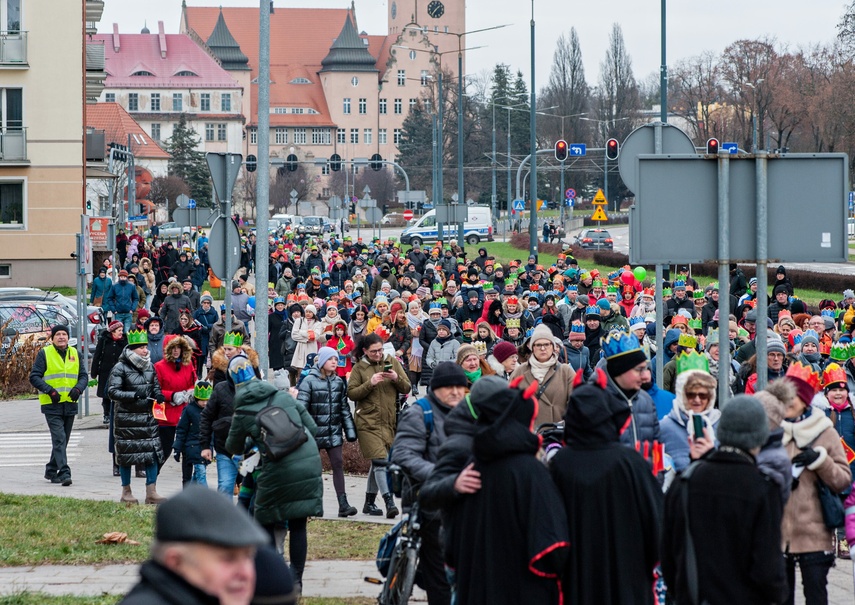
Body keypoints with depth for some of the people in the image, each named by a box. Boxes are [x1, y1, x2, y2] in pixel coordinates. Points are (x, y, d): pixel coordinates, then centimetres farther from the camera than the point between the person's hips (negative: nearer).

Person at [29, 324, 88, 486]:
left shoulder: (74, 353, 10)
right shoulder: (44, 354, -3)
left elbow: (84, 375, 12)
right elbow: (34, 376, -5)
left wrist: (78, 388, -9)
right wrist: (50, 390, -18)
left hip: (70, 404, 5)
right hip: (52, 406, -5)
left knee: (63, 440, 13)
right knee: (59, 439, -14)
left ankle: (51, 471, 27)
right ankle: (64, 473, -19)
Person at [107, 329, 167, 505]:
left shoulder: (150, 367, 9)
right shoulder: (121, 368, -9)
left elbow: (155, 386, 21)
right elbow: (112, 392, -15)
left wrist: (158, 395, -3)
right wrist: (134, 395, -26)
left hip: (147, 416, 5)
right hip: (127, 417, -5)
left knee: (153, 452, 0)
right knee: (126, 453, 3)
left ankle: (151, 493, 6)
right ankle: (126, 493, 14)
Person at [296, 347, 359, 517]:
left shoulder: (339, 382, 10)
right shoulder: (309, 381, -6)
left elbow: (344, 408, 15)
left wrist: (350, 431, 11)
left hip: (333, 432, 4)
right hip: (314, 431, -4)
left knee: (338, 464, -4)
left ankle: (343, 504, -8)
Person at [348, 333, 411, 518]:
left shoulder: (392, 362, 9)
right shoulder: (359, 368, 1)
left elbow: (406, 388, 8)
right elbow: (351, 393, -5)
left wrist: (396, 379, -12)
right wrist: (370, 383, -17)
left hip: (388, 421, 4)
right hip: (368, 422, -4)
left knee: (377, 462, 10)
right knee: (380, 460, -14)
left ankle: (369, 503, 21)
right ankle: (389, 502, -20)